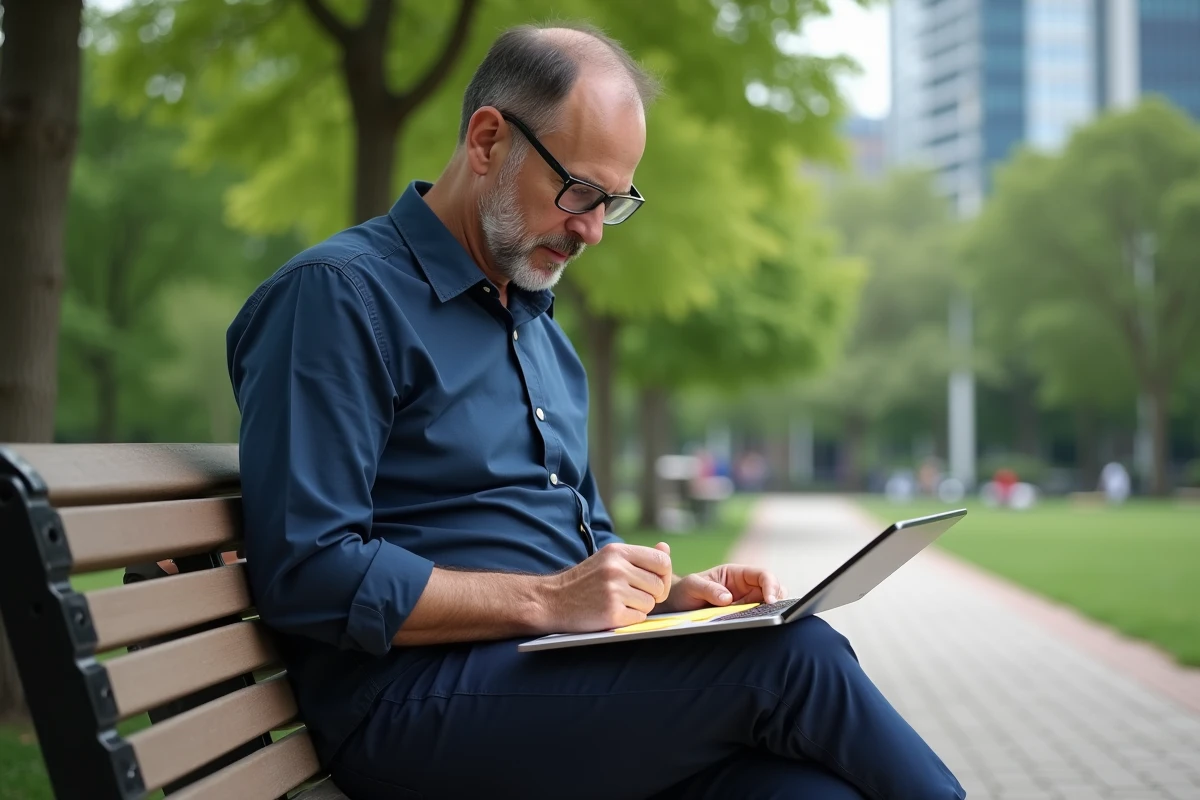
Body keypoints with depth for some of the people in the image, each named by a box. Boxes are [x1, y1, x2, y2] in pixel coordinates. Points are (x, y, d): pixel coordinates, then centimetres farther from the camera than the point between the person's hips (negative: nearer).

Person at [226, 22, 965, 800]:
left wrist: (669, 591, 5)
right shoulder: (336, 295, -7)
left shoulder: (541, 327, 21)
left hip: (553, 674, 7)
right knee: (791, 657, -23)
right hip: (415, 697, -7)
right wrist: (547, 601, -18)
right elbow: (307, 575, -15)